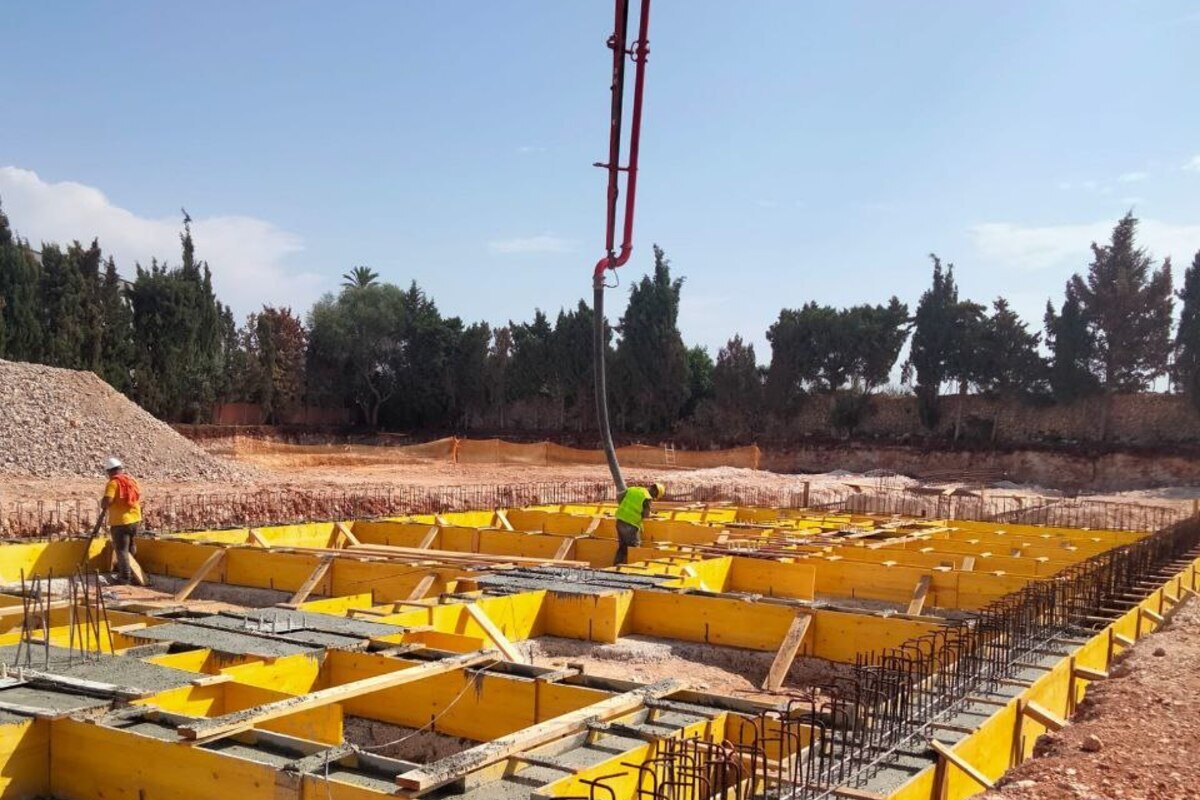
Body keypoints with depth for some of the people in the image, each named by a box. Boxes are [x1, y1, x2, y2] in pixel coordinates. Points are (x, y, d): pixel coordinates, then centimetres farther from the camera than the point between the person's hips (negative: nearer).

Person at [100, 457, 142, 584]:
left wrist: (103, 507, -6)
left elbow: (107, 500, -24)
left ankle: (125, 577, 2)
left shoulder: (113, 483, -13)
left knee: (121, 550, 0)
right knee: (130, 548, 21)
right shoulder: (131, 480, 8)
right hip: (135, 520, 7)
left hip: (120, 522, -7)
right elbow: (139, 497, 16)